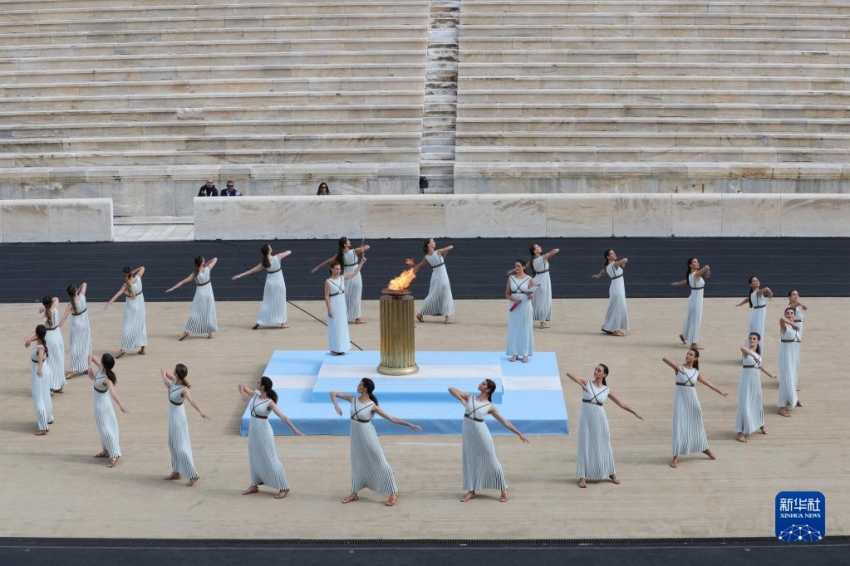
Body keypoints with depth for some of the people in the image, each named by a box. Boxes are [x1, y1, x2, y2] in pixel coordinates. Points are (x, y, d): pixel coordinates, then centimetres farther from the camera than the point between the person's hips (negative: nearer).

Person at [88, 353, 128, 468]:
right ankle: (106, 450, 34)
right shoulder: (100, 368, -13)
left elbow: (113, 392, -50)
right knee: (103, 427, 21)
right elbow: (91, 356, 0)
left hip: (102, 403, -9)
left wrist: (120, 404, -64)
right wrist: (90, 367, -15)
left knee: (105, 428, -4)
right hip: (99, 401, 9)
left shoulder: (107, 379, -34)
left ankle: (114, 454, -3)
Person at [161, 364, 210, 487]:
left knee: (180, 447, -6)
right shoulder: (174, 380, -7)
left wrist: (201, 412, -60)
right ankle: (176, 472, 31)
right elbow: (163, 370, 6)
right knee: (172, 444, 19)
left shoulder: (184, 390, -28)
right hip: (173, 416, 9)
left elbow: (191, 401, -46)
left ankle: (193, 475, -3)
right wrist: (164, 378, -15)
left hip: (177, 417, -9)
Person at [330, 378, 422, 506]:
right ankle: (354, 494, 26)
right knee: (357, 464, 15)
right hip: (356, 436, 5)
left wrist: (409, 425, -16)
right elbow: (333, 393, 2)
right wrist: (336, 405, -18)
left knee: (380, 463, -1)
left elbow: (392, 418, -12)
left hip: (367, 436, -5)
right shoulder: (353, 399, -4)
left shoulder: (372, 406, -16)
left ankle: (394, 493, 6)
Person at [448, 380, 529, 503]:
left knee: (490, 461, 3)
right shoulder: (469, 397, 3)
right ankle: (471, 491, 21)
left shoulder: (490, 407, -4)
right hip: (468, 433, 3)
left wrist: (519, 434, 1)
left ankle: (503, 489, 15)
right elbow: (451, 389, -3)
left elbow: (504, 421, 1)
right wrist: (462, 400, -19)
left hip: (481, 433, -3)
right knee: (470, 461, 10)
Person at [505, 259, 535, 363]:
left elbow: (532, 295, -1)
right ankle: (514, 353, 10)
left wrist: (529, 295, -24)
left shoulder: (529, 280, -3)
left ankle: (525, 354, 6)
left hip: (525, 307, -2)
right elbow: (507, 295, 4)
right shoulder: (511, 278, 3)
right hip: (514, 307, 2)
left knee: (525, 330, 1)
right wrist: (513, 299, -15)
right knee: (514, 330, 4)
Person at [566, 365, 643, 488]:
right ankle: (582, 477, 6)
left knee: (604, 446, 12)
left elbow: (620, 403, 13)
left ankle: (611, 473, 27)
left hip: (600, 419, 1)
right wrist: (581, 384, -21)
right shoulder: (587, 383, 0)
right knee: (585, 447, 0)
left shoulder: (607, 390, 4)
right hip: (586, 419, -1)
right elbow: (569, 374, -10)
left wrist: (635, 413, 13)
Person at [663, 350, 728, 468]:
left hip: (692, 399, 4)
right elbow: (664, 359, -19)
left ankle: (704, 448, 37)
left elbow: (708, 383, 16)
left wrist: (720, 392, 19)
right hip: (680, 399, -4)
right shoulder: (679, 367, -5)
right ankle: (676, 457, -2)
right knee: (679, 426, -6)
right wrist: (677, 368, -28)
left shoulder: (696, 372, 6)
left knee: (696, 424, 17)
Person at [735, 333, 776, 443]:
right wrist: (752, 354, -52)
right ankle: (740, 433, -6)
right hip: (746, 381, -7)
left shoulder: (758, 353, 9)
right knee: (744, 406, -8)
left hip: (756, 381, 7)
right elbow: (742, 349, -40)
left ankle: (761, 425, 46)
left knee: (757, 403, 23)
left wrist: (770, 375, 35)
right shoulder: (746, 351, -13)